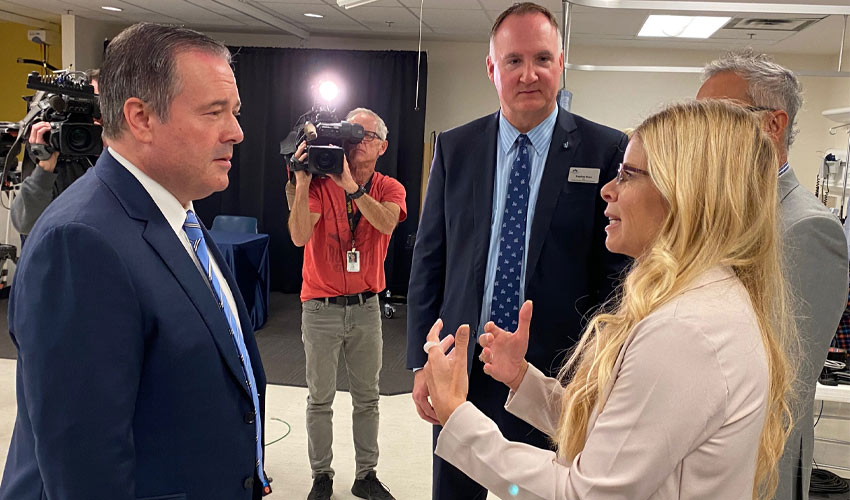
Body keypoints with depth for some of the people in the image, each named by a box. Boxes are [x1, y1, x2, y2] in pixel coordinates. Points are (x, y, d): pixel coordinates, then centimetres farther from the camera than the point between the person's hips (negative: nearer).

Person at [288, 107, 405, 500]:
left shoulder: (389, 189, -1)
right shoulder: (321, 184, -6)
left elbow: (386, 222, -24)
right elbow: (299, 236, -19)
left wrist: (349, 184, -32)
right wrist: (302, 183, -27)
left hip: (366, 307, 2)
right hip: (321, 307, -2)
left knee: (367, 398, 11)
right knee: (320, 399, 7)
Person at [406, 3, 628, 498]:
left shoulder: (607, 151, -6)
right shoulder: (455, 148, 2)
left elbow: (618, 269, -4)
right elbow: (429, 260, 4)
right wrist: (421, 361, 1)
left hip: (557, 376, -2)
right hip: (461, 370, 2)